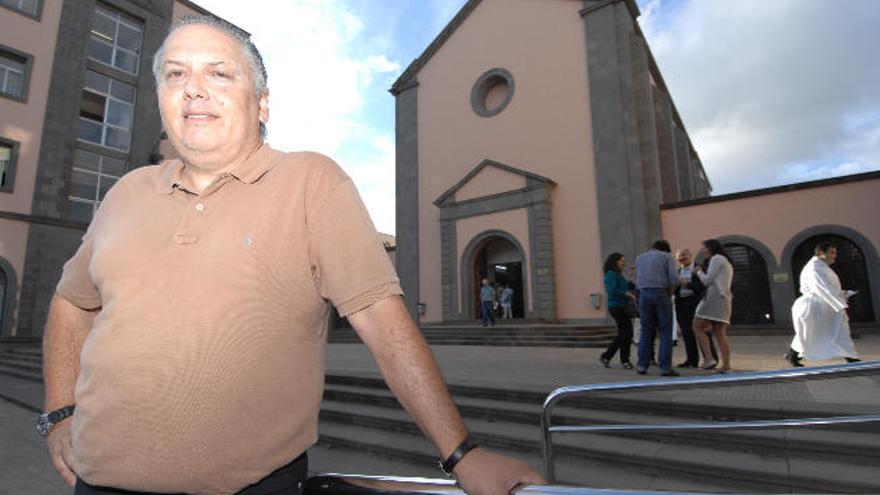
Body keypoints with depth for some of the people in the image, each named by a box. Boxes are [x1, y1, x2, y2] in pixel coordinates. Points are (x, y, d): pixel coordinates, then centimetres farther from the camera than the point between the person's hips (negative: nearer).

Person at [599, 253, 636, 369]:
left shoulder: (618, 275, 18)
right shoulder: (611, 274, -11)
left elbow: (628, 286, 17)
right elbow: (612, 290, -23)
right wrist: (628, 294, -19)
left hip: (622, 307, 10)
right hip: (617, 307, -10)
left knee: (622, 335, 12)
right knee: (627, 333, -3)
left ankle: (606, 356, 19)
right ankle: (624, 360, 10)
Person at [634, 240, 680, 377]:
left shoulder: (639, 257, 19)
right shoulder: (667, 256, 7)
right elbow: (674, 279, -5)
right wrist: (669, 294, 6)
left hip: (644, 294, 3)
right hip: (661, 293, -3)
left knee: (646, 331, 9)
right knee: (665, 332, 2)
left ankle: (642, 365, 7)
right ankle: (665, 367, -1)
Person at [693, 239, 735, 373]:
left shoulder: (716, 258, -2)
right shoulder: (727, 262, 28)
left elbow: (707, 280, -7)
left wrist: (699, 272, 10)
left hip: (715, 297, -10)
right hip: (724, 298, 10)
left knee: (697, 326, -10)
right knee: (720, 334, 5)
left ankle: (709, 359, -18)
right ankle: (726, 365, 0)